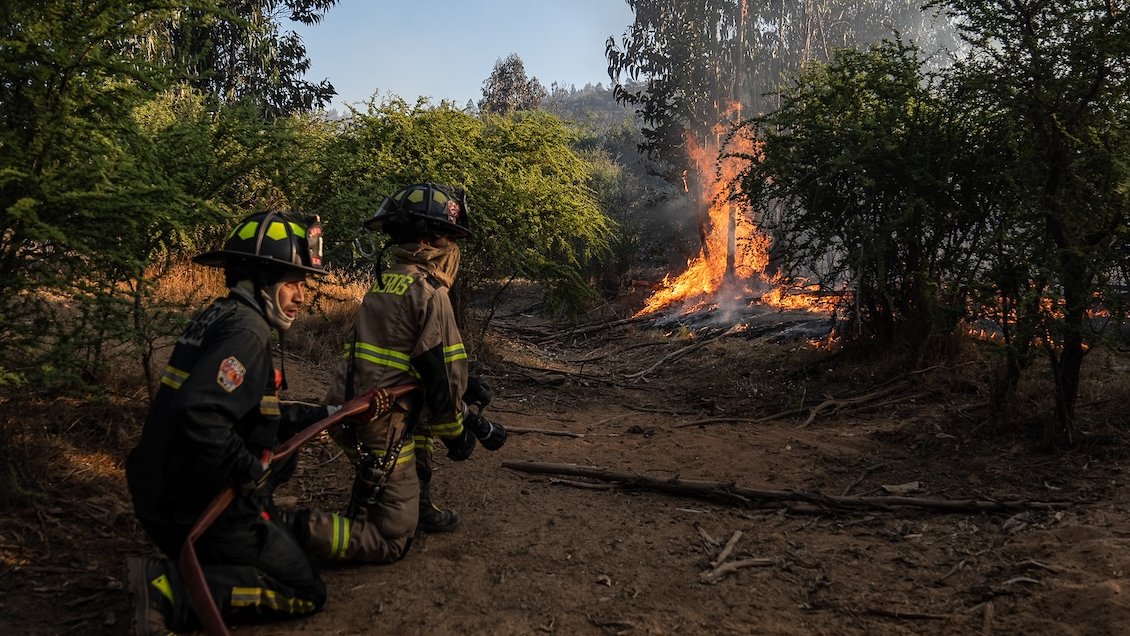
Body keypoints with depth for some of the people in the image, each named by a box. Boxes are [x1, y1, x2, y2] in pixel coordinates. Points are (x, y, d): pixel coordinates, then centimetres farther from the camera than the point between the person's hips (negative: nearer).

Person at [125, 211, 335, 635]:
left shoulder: (223, 315, 11)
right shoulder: (245, 330, -21)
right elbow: (200, 415, -35)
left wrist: (326, 415, 17)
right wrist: (250, 470, -22)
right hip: (204, 509, -10)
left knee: (286, 532, 29)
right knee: (305, 593, -1)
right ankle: (170, 590, -9)